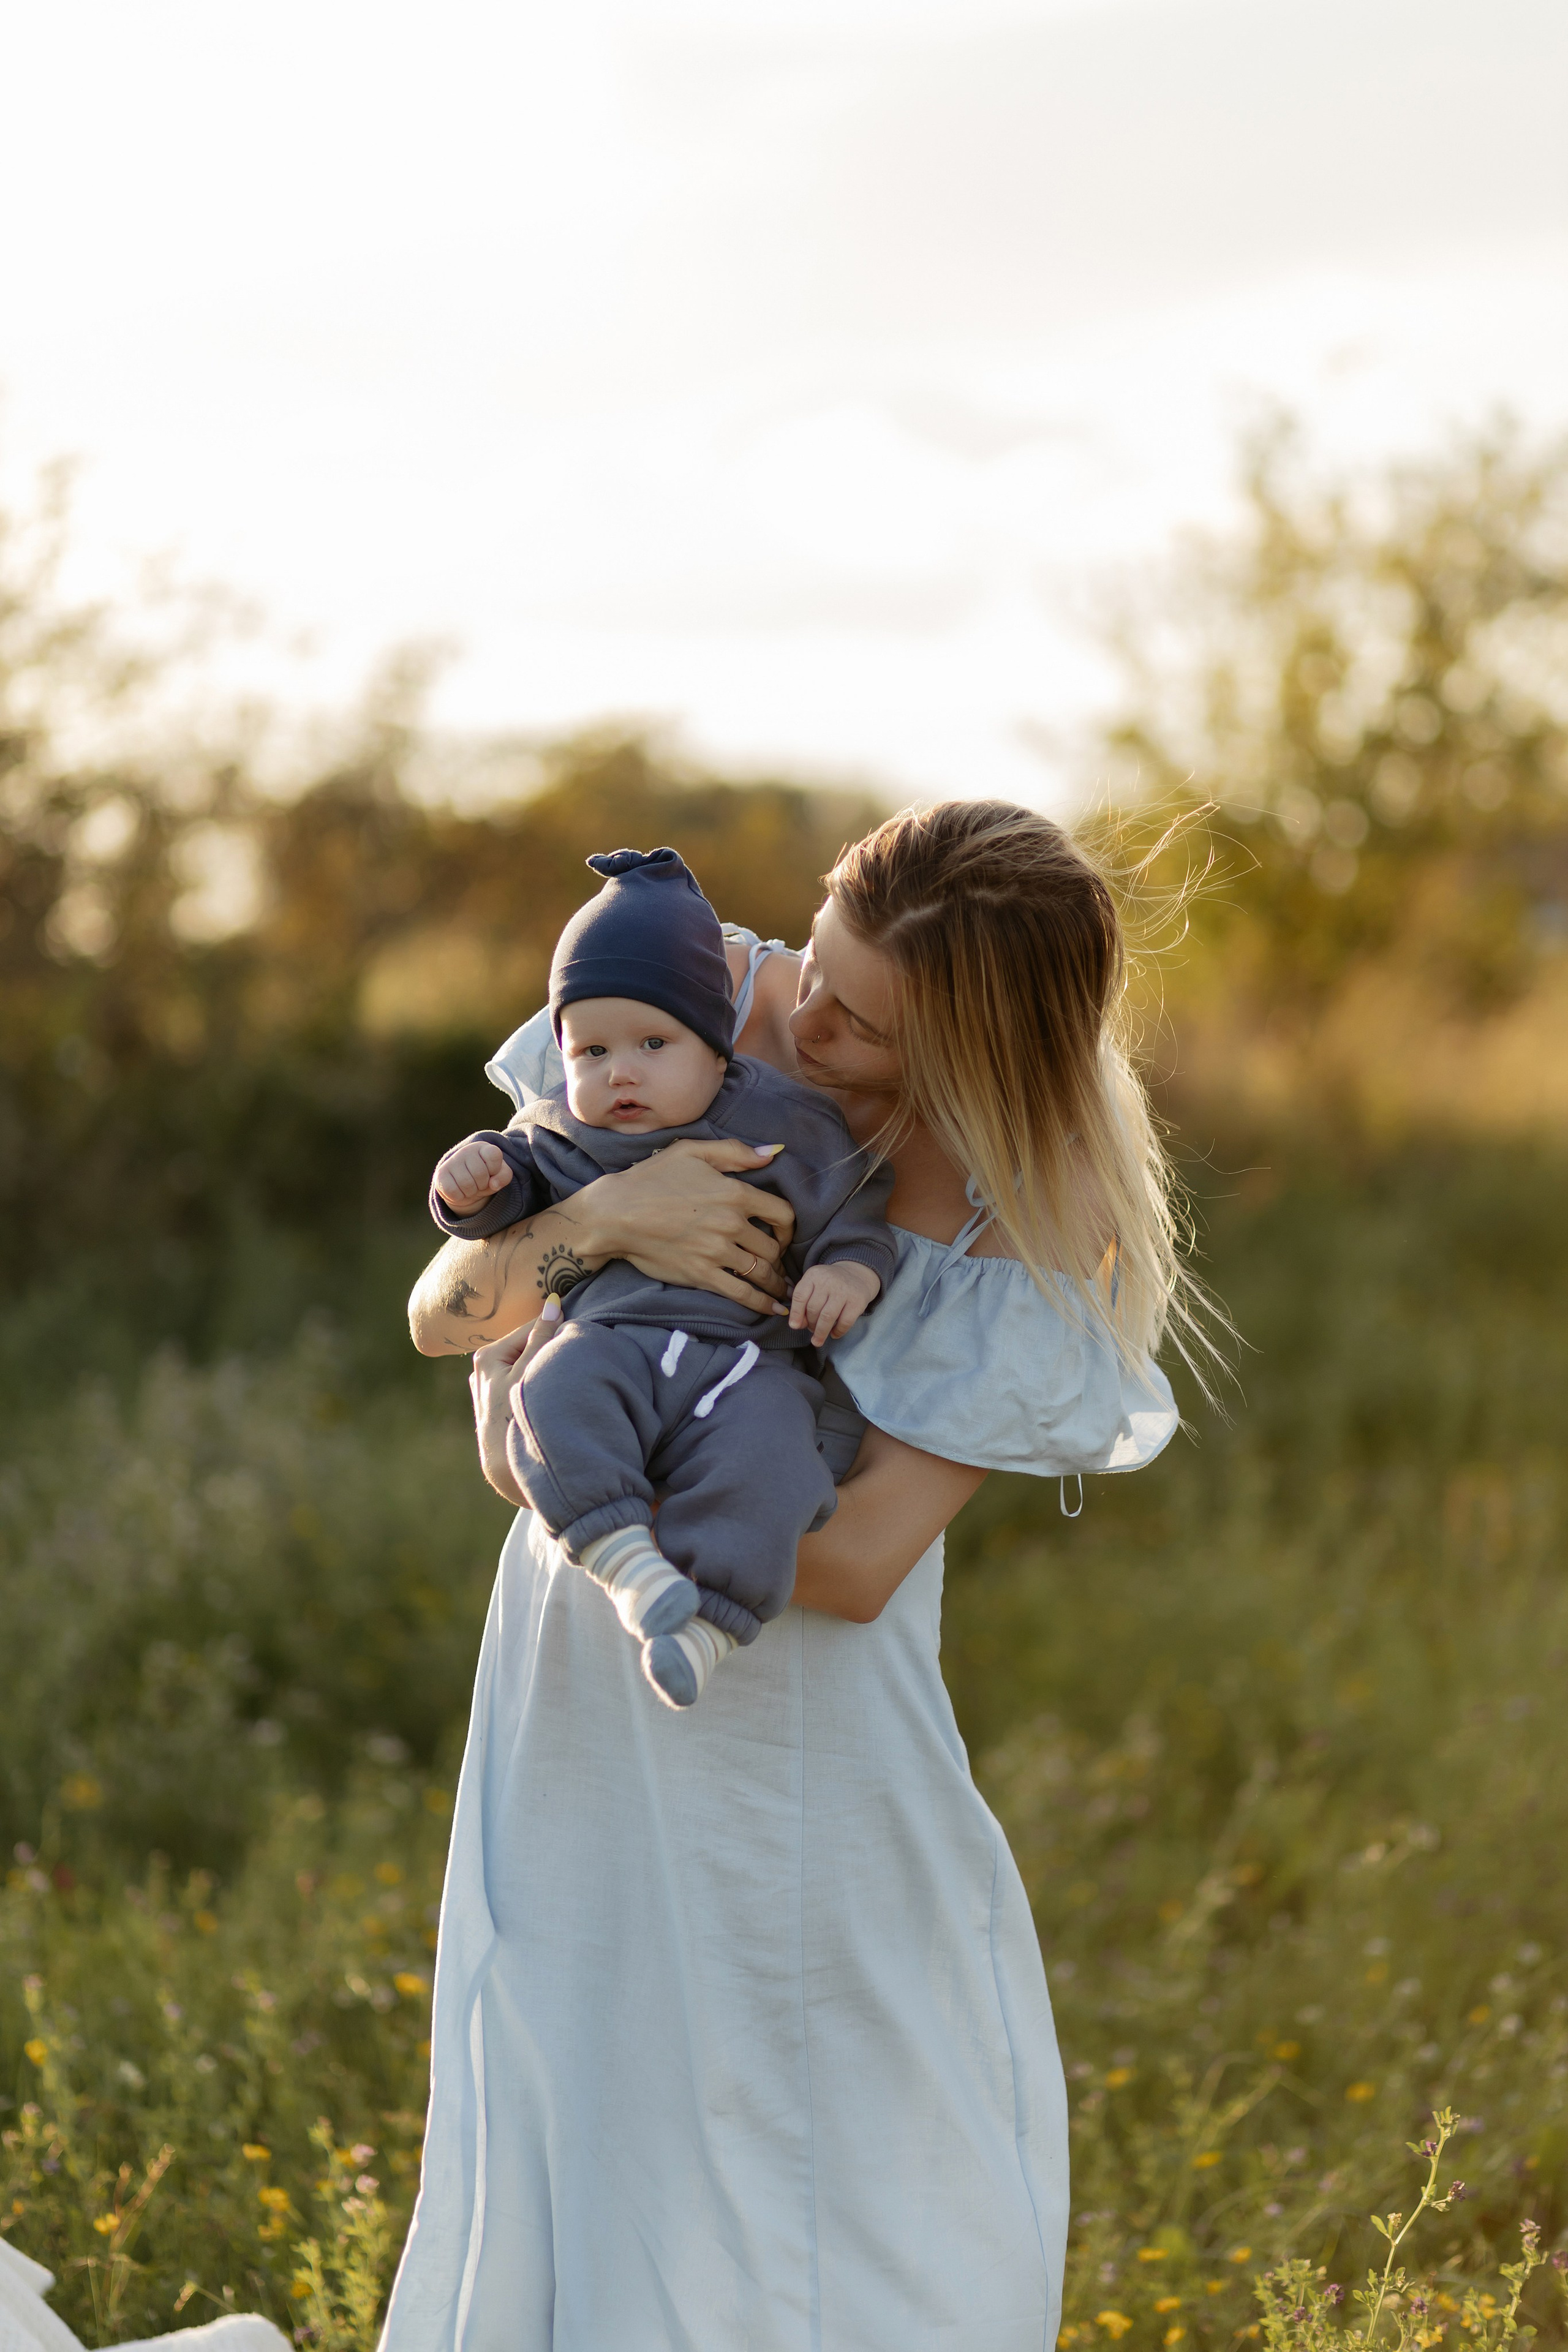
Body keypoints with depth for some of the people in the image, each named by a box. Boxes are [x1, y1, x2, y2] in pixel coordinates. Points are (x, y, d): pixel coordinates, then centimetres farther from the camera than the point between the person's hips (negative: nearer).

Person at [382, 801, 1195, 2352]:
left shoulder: (1032, 1227, -15)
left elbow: (857, 1561, -20)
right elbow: (442, 1315, -6)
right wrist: (594, 1218, -25)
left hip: (802, 1709, -3)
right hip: (586, 1663, 3)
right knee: (562, 2150, 8)